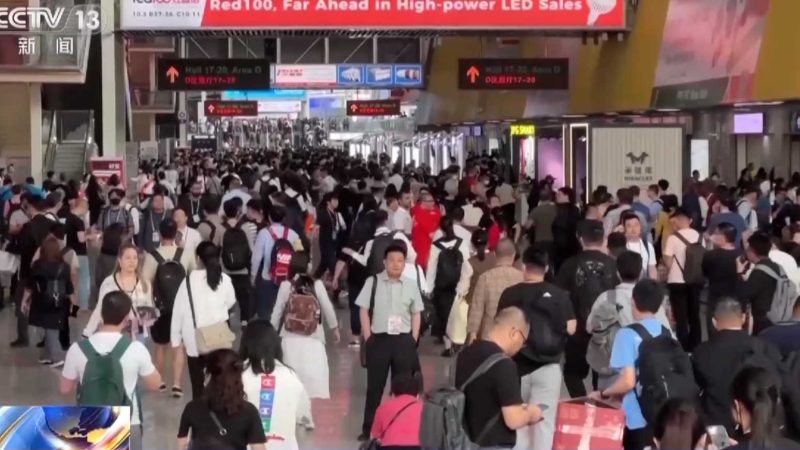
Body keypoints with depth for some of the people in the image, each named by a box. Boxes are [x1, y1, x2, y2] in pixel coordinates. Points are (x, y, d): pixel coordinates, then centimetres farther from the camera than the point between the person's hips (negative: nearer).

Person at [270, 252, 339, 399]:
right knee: (315, 370, 2)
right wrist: (334, 328, 16)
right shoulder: (317, 284, -6)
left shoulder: (285, 285, -5)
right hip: (313, 336, -1)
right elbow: (328, 308, 1)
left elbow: (278, 311, 3)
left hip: (290, 337, 1)